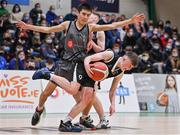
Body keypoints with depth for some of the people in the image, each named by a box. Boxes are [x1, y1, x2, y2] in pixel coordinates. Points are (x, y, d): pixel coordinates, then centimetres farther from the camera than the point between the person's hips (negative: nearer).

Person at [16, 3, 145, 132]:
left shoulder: (90, 28, 2)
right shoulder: (68, 24, 3)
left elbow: (112, 26, -5)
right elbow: (48, 29, 12)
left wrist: (130, 21, -14)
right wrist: (28, 26, 11)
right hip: (66, 63, -1)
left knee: (88, 96, -16)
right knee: (47, 91, 2)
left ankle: (66, 123, -12)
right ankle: (39, 109, 35)